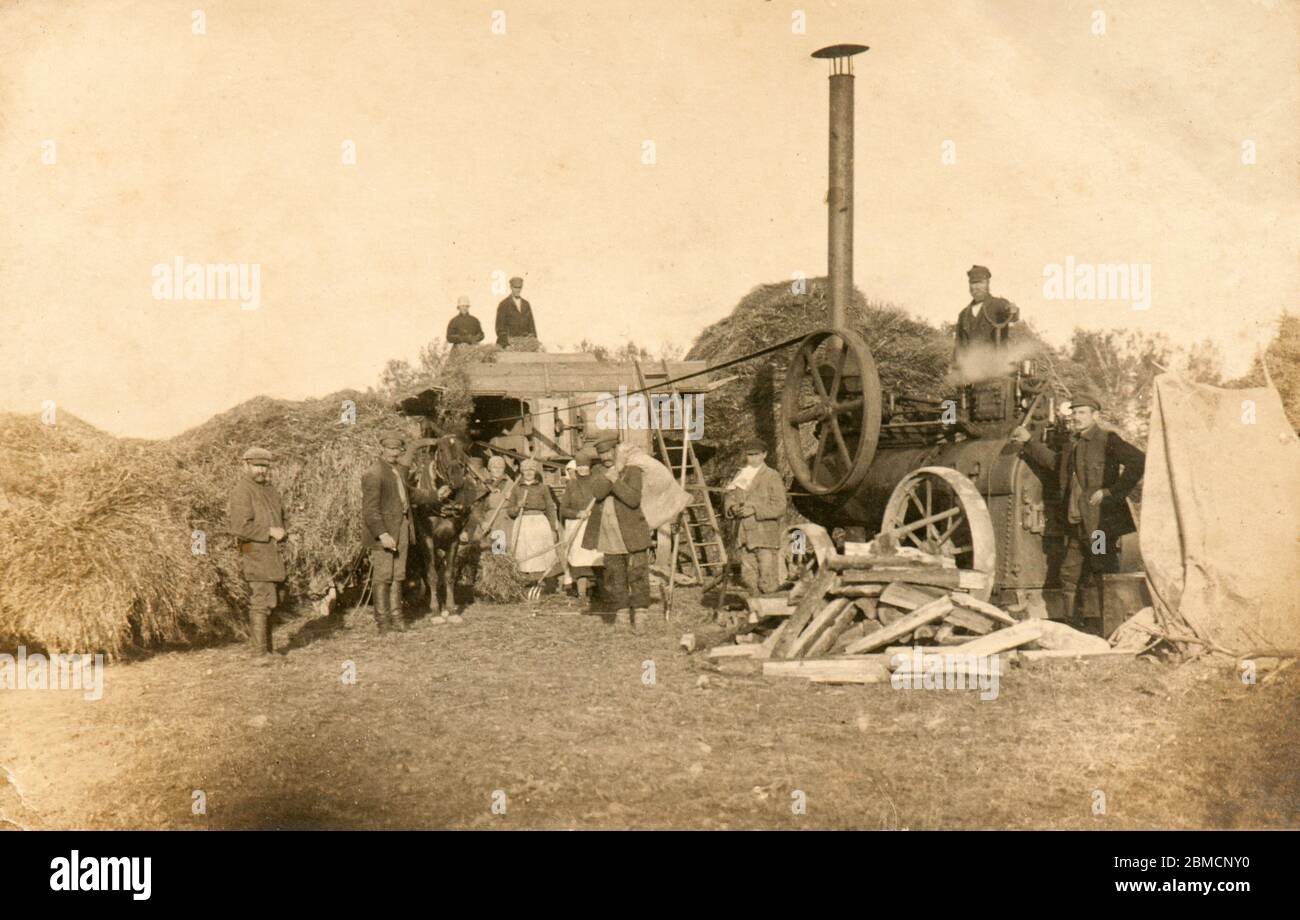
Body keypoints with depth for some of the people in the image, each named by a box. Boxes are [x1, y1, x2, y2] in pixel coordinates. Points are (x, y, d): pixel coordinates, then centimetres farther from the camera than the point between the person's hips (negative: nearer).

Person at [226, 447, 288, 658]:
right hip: (255, 553, -9)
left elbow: (280, 516, 26)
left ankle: (261, 645, 25)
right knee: (261, 600, -9)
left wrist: (281, 533, 6)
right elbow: (240, 526, -22)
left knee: (275, 598, 14)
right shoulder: (241, 492, -13)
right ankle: (260, 652, -5)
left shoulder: (270, 489, 13)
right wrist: (270, 532, -18)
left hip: (273, 552, 9)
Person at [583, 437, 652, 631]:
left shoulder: (632, 471, -6)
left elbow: (633, 499, -22)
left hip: (631, 534, -5)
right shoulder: (598, 472, 9)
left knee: (637, 576, -6)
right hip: (609, 537, 5)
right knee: (615, 577, 10)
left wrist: (614, 479, -25)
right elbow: (597, 492, -13)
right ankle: (621, 616, 19)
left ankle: (640, 619, -5)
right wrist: (615, 470, -20)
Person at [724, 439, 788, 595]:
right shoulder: (741, 476, 16)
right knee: (748, 577, 6)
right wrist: (733, 508, -4)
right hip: (745, 535, 6)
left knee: (767, 580, -9)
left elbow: (779, 507, -10)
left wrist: (754, 510, -17)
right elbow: (729, 498, 19)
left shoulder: (772, 477, -3)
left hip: (765, 536, -6)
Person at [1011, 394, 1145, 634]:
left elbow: (1138, 461, -19)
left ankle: (1095, 632, -1)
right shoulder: (1073, 445, 16)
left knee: (1095, 580, -6)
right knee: (1070, 576, 11)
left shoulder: (1107, 440, -8)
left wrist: (1112, 491, -19)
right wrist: (1028, 442, 31)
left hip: (1102, 523, -8)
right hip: (1076, 526, 8)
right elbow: (1055, 462, 36)